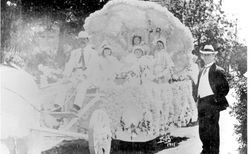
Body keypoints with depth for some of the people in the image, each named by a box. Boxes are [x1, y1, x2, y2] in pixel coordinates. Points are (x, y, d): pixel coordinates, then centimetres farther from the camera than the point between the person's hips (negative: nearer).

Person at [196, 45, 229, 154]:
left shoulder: (217, 71, -5)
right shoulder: (201, 72, 19)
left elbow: (225, 87, -7)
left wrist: (217, 99, -11)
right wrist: (199, 101, 15)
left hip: (212, 102, -8)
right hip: (201, 103, 8)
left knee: (212, 128, -4)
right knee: (202, 128, 12)